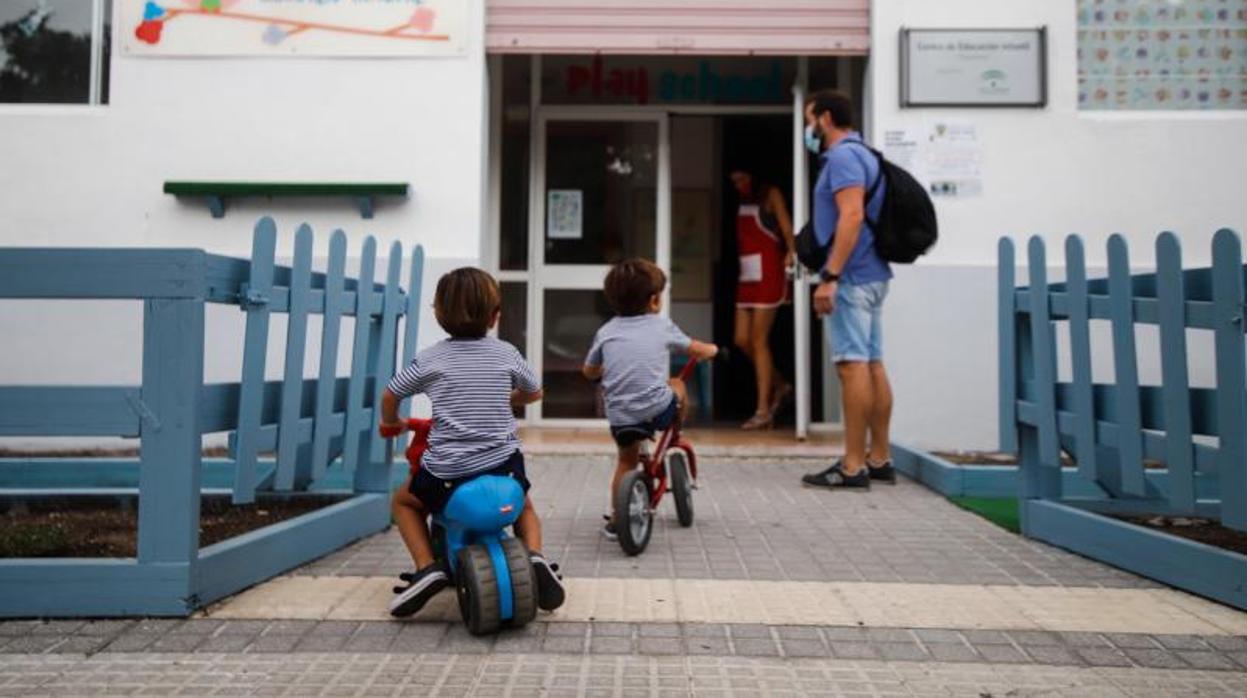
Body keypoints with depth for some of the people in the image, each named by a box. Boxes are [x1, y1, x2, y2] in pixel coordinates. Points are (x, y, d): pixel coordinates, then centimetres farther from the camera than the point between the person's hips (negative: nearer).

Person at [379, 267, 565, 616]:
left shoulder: (428, 359, 0)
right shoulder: (506, 354, 4)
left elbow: (390, 397, 10)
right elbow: (534, 393, 20)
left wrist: (391, 422, 32)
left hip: (446, 471, -1)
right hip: (503, 465, 2)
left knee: (403, 501, 28)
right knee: (523, 505, 33)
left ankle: (426, 568, 6)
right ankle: (535, 555, 3)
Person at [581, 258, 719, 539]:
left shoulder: (606, 331, 11)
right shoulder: (662, 326, 5)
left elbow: (589, 371, 22)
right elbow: (696, 350, 21)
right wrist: (712, 349, 44)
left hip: (620, 415, 3)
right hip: (658, 409, -3)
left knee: (626, 460, 24)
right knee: (677, 385, 27)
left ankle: (615, 519, 22)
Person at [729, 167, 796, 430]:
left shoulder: (771, 195, 1)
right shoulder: (742, 202, 18)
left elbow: (786, 226, -12)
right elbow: (742, 238, 9)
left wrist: (791, 252, -30)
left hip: (767, 274, -7)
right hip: (746, 275, 7)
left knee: (758, 340, -7)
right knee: (741, 339, 4)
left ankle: (763, 410, -1)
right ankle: (780, 386, 24)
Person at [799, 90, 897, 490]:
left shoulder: (843, 156, -10)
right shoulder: (860, 154, 21)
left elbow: (852, 217, -21)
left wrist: (830, 276, -24)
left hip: (851, 277, -10)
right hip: (871, 275, 10)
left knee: (853, 366, -10)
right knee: (872, 366, 9)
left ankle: (853, 466, -8)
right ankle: (879, 459, 15)